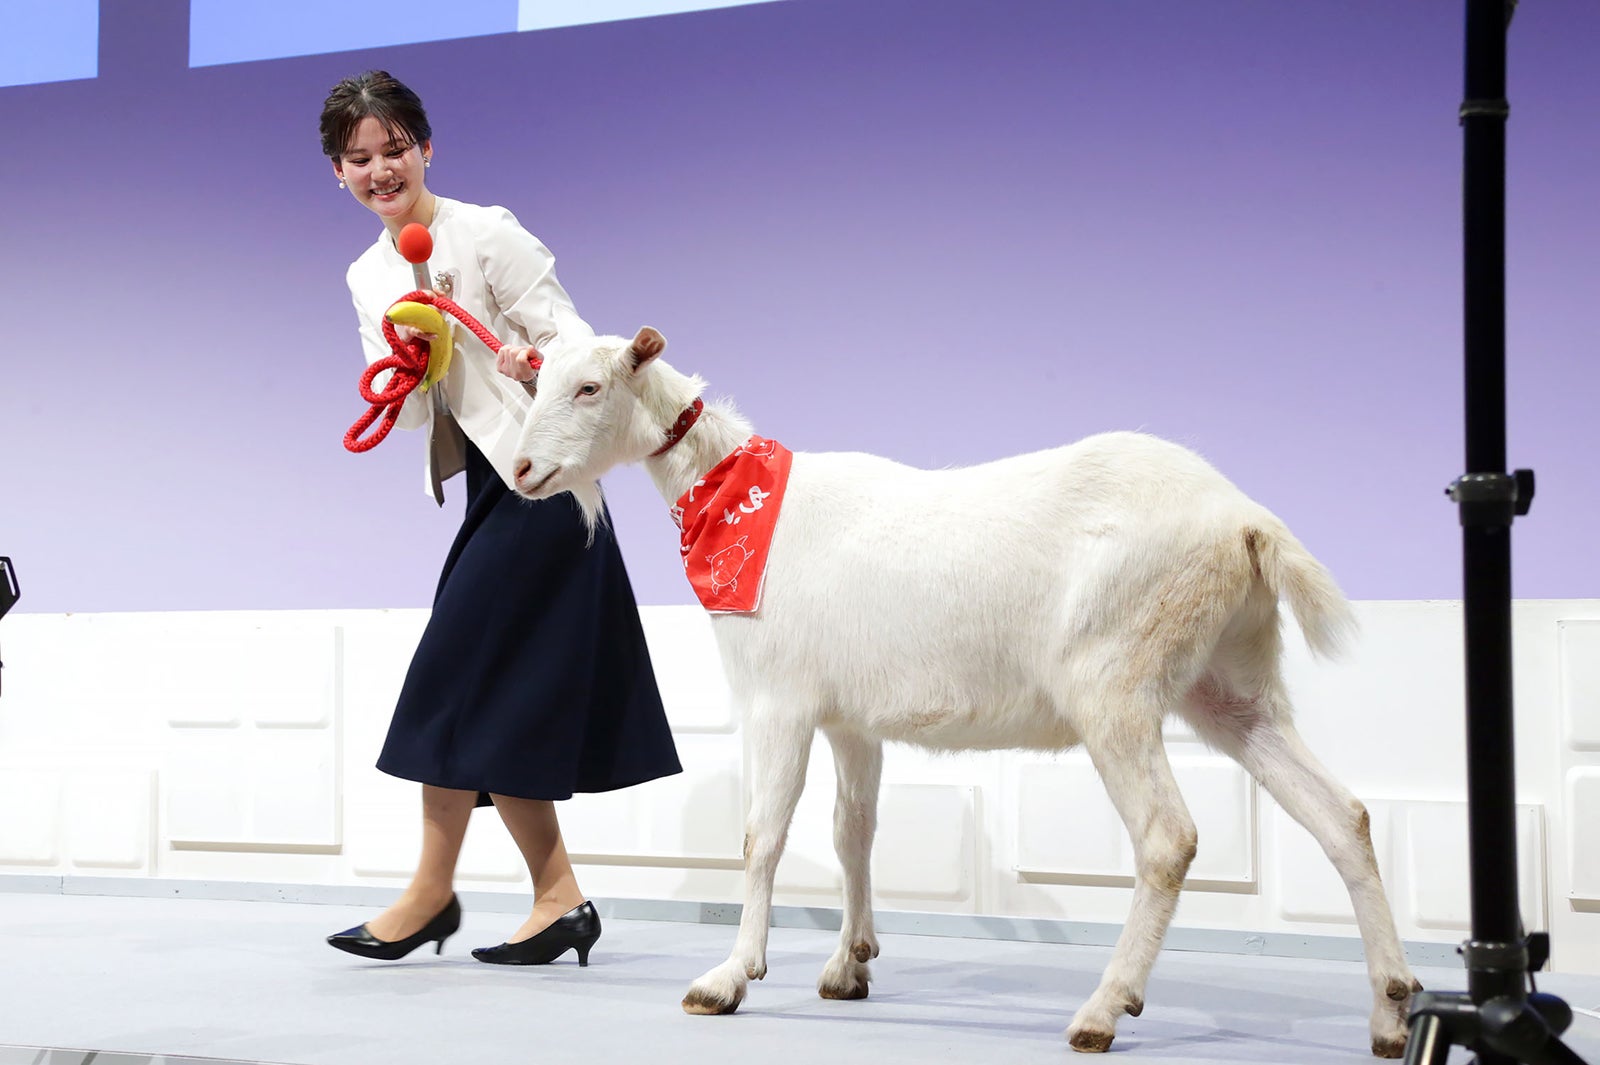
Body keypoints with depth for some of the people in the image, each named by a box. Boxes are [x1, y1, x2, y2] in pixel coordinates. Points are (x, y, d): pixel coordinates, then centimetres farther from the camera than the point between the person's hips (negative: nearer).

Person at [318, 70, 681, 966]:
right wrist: (405, 356, -12)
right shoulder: (370, 276, 12)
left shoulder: (488, 234, -9)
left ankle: (434, 890, 5)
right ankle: (560, 900, 11)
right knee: (504, 698, 6)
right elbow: (409, 414, 9)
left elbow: (573, 337, -12)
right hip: (489, 487, 8)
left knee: (454, 676, -7)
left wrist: (539, 363, -34)